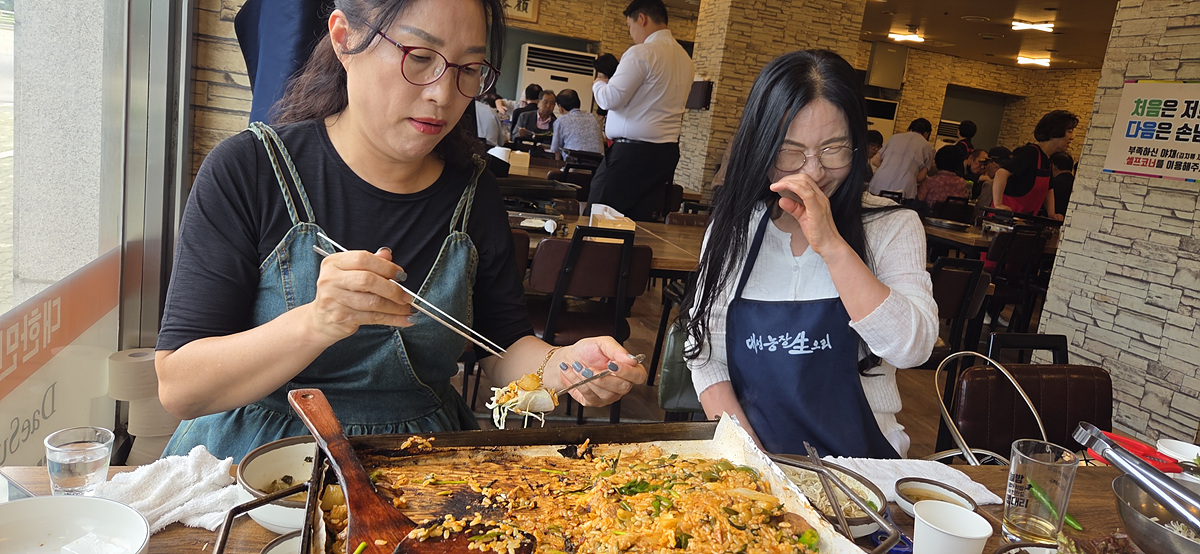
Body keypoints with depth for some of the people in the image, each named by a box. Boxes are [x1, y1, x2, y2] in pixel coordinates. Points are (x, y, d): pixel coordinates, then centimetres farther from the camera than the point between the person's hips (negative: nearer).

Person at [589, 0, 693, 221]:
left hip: (632, 152, -8)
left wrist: (599, 84, 5)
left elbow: (610, 99, -16)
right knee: (639, 222, 8)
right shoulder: (684, 58, 15)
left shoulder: (642, 52, -11)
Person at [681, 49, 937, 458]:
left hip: (855, 465, -1)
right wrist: (746, 452, -10)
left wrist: (831, 245, -20)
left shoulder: (892, 228, 0)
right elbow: (704, 350, 3)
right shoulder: (733, 226, 6)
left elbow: (913, 348, -14)